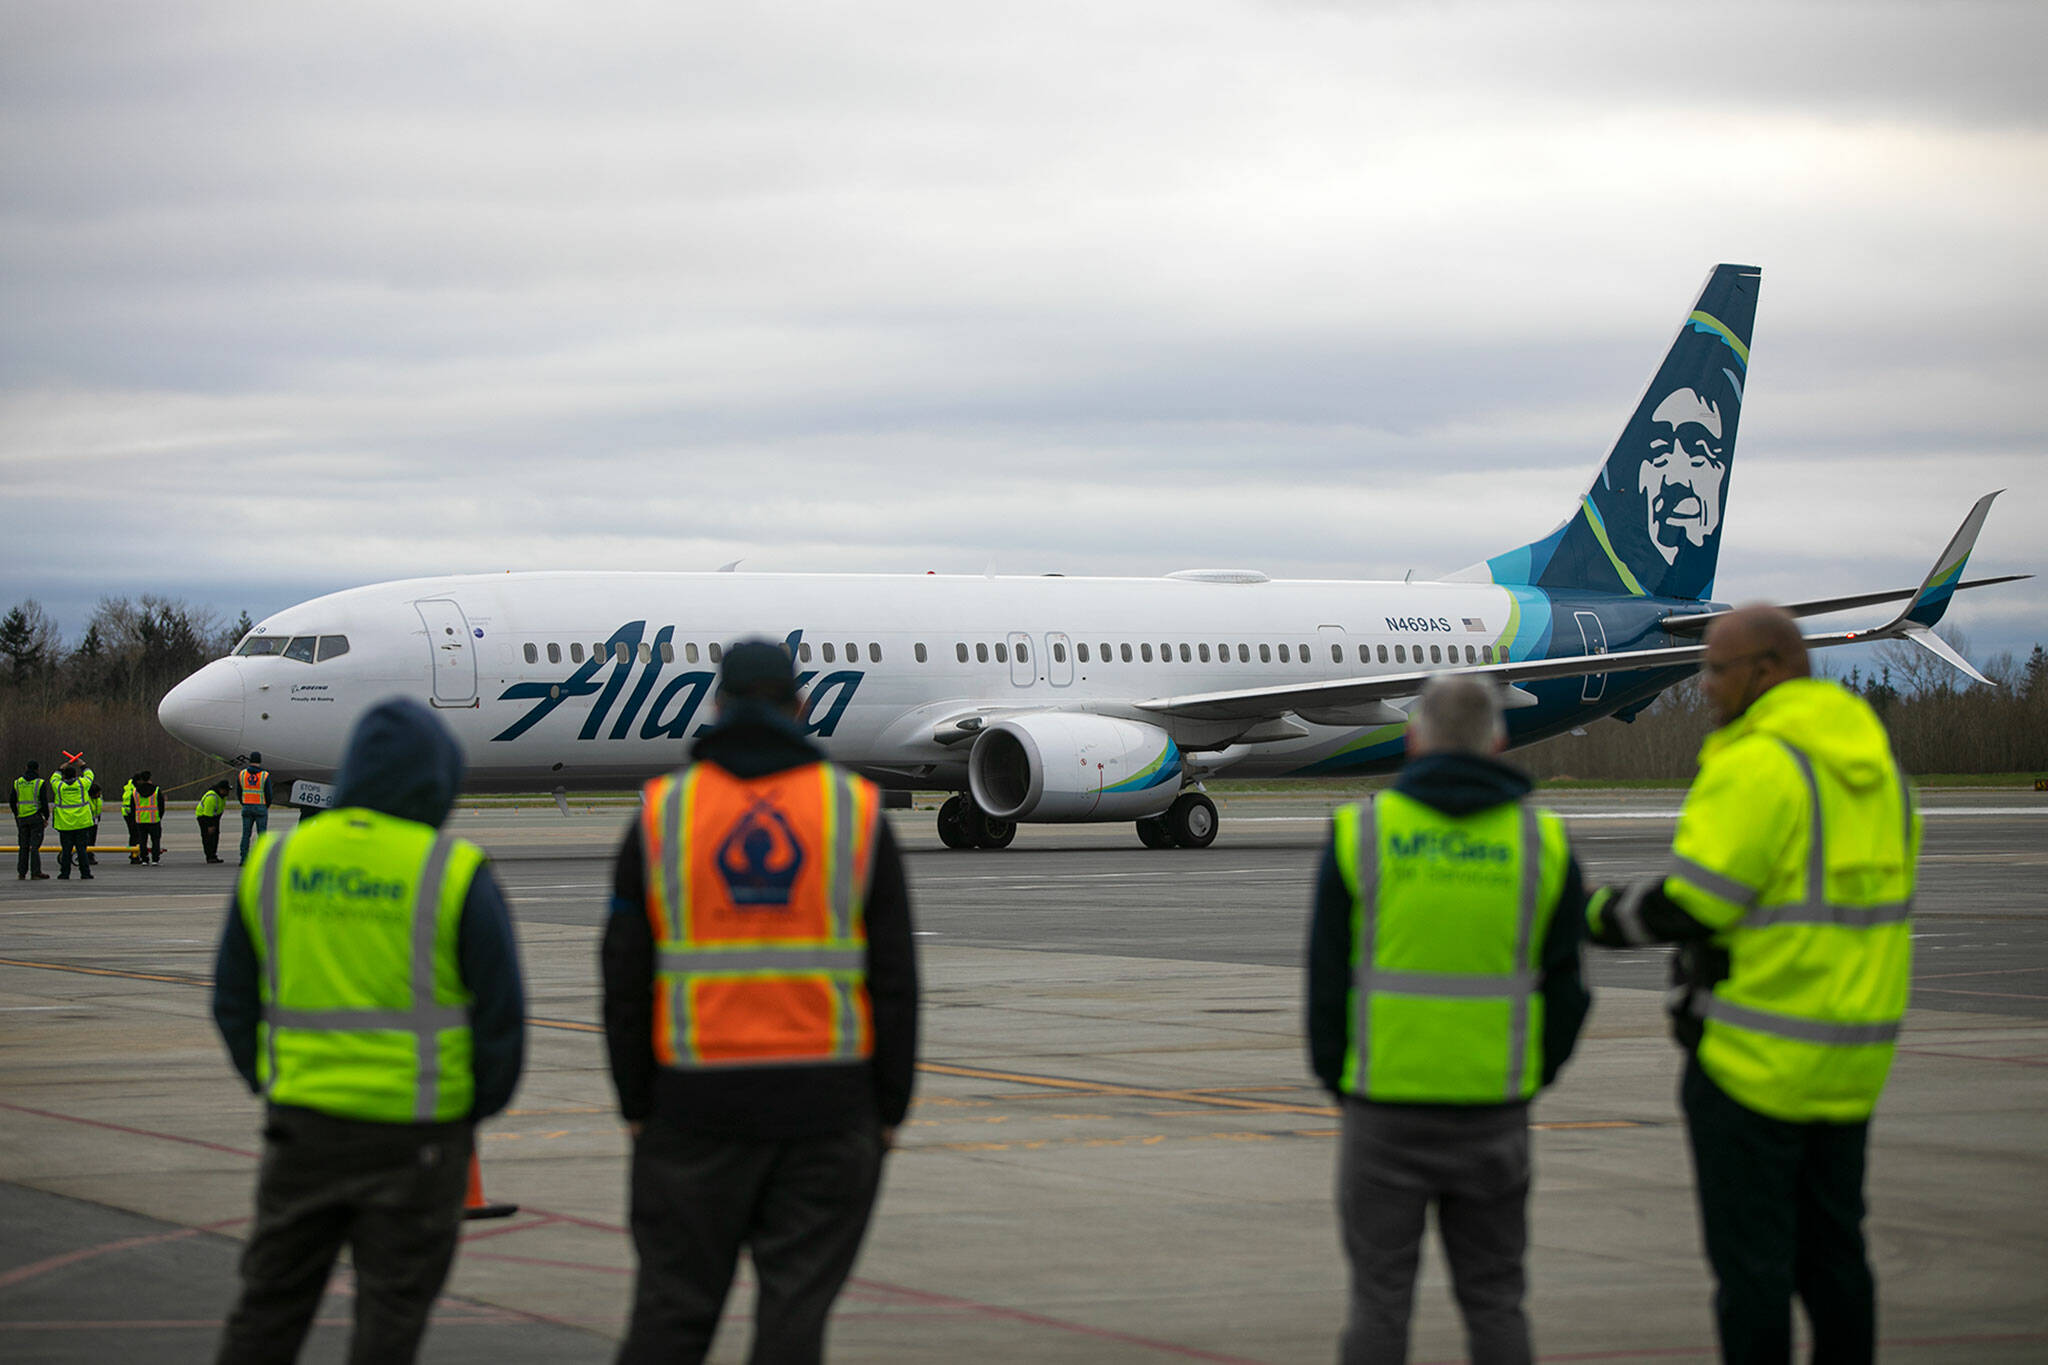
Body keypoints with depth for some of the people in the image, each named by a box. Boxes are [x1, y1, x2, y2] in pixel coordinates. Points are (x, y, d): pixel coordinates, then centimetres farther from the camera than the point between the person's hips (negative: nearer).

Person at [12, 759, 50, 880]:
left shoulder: (18, 783, 6)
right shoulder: (40, 783, -6)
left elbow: (12, 801, 7)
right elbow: (44, 802, -9)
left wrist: (16, 814, 18)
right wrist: (47, 816, 4)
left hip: (21, 818, 4)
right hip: (36, 817, -4)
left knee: (23, 847, 9)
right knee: (35, 846, -3)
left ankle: (21, 873, 8)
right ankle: (35, 873, -5)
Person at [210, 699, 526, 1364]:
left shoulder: (274, 862, 3)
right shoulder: (454, 873, -10)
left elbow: (234, 1003, 9)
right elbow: (501, 1012, -8)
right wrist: (477, 1111, 6)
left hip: (303, 1125, 4)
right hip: (414, 1134, -3)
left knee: (268, 1306, 13)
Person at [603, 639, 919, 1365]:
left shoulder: (661, 815, 2)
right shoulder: (857, 812, 2)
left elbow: (625, 977, 0)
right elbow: (894, 977, 0)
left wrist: (635, 1106, 6)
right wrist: (890, 1108, 5)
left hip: (697, 1100, 0)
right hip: (827, 1103, 0)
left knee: (674, 1305, 6)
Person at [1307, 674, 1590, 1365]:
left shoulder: (1361, 833, -4)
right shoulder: (1542, 841, 1)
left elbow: (1327, 976, -1)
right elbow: (1563, 987, 4)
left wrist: (1335, 1077, 10)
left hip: (1385, 1105, -1)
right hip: (1492, 1110, 1)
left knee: (1380, 1300, 5)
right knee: (1493, 1299, 10)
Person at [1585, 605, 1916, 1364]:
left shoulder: (1756, 765, -17)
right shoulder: (1875, 763, 11)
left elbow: (1687, 903, -20)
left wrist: (1596, 915, -3)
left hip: (1753, 1055, -8)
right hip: (1850, 1057, 8)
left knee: (1750, 1255, -1)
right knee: (1831, 1246, 14)